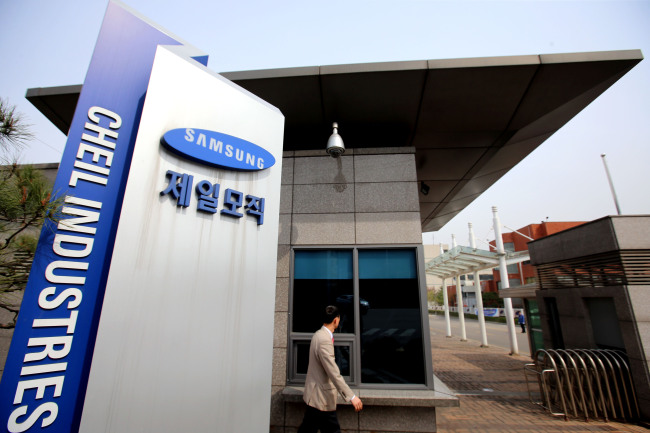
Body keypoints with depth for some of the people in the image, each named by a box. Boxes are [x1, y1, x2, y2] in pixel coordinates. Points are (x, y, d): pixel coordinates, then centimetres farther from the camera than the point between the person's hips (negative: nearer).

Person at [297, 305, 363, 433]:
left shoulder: (319, 335, 6)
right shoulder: (324, 340, -26)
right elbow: (334, 373, -27)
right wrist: (351, 396, -23)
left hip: (315, 394, 10)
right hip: (321, 397, -10)